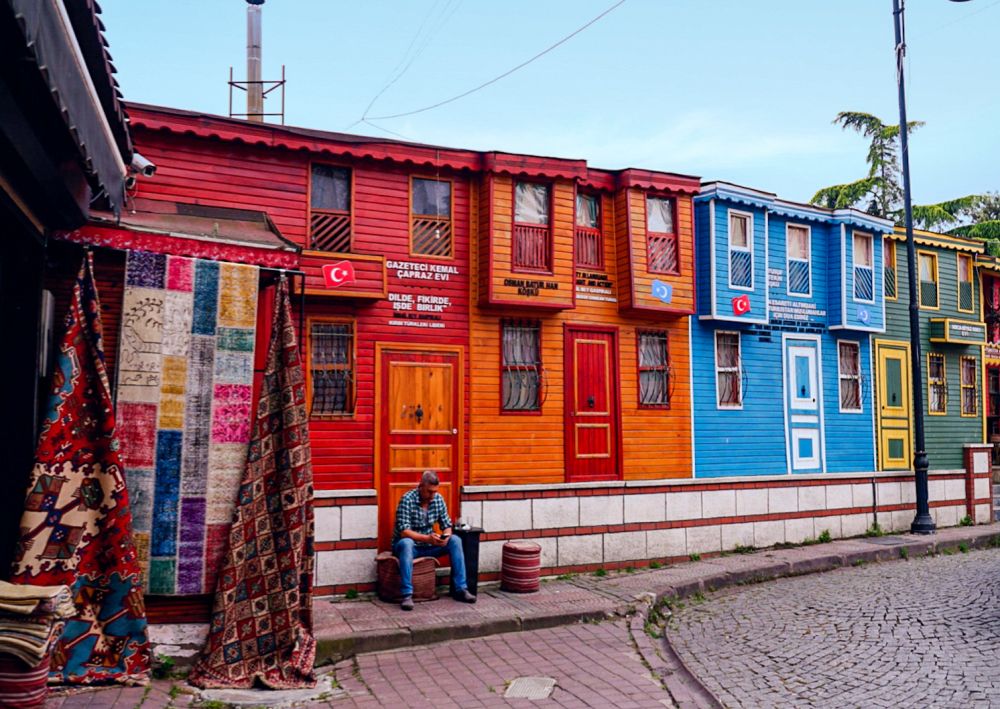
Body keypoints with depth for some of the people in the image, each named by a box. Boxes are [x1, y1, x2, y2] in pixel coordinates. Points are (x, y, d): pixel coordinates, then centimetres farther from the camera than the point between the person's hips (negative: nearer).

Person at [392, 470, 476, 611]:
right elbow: (404, 531, -27)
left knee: (455, 540, -16)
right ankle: (407, 595, -40)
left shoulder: (438, 499, -4)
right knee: (406, 543, -39)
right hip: (407, 545, -5)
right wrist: (427, 538, -39)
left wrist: (445, 537, -23)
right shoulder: (407, 499, -20)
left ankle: (460, 589, -14)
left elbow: (447, 525, 0)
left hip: (427, 545, 5)